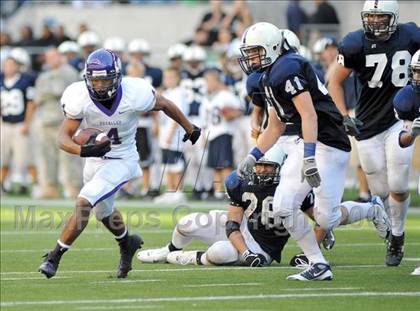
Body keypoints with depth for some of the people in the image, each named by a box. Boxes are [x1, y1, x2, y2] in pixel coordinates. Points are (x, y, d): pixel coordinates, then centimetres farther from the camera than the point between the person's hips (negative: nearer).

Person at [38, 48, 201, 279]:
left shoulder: (135, 94, -26)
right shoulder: (79, 98, -23)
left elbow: (164, 105, -6)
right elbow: (63, 137, -22)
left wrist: (189, 128, 10)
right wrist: (83, 150, -43)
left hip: (122, 160, -4)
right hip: (95, 159, 4)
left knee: (84, 203, -20)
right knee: (103, 211, 24)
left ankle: (54, 257, -12)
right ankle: (127, 243, 54)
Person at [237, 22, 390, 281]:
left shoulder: (287, 69, -17)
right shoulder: (269, 78, 16)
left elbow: (309, 116, -24)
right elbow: (276, 127, 24)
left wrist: (309, 158, -29)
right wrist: (252, 157, 17)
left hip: (328, 143, -10)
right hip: (307, 143, 10)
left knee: (326, 217, -8)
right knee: (283, 207, -1)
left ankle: (372, 210, 21)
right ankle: (319, 266, 6)